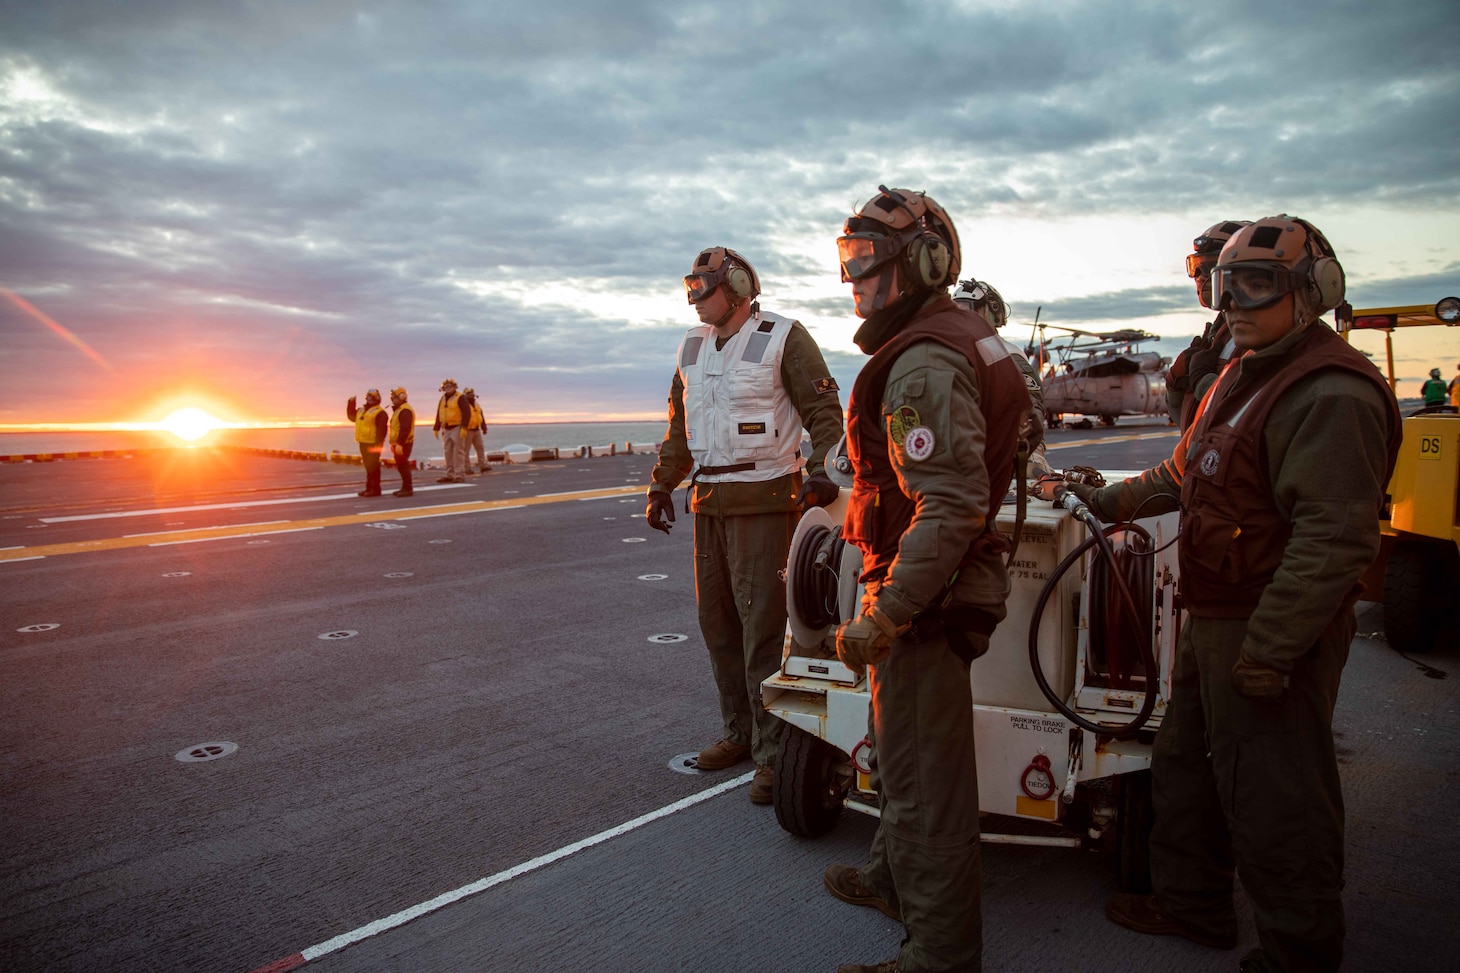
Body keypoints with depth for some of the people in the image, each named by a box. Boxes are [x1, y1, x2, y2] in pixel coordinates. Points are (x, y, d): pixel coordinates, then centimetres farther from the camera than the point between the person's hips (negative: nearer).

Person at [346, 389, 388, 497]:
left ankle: (375, 489, -5)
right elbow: (352, 416, 31)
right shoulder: (362, 411, 17)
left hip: (373, 444, -9)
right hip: (363, 443, 9)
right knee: (368, 467, 14)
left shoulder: (379, 413, -13)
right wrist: (351, 403, 19)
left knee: (373, 467, -8)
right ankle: (369, 488, 20)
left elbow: (381, 430, -19)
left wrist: (378, 445, -24)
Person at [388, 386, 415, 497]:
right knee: (401, 466, 13)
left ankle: (407, 489, -6)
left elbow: (405, 429, -24)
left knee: (403, 465, -9)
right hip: (399, 443, 11)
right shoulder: (399, 409, 19)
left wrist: (399, 444, -27)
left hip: (403, 444, -11)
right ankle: (405, 488, 19)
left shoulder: (405, 410, -16)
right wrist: (394, 443, 21)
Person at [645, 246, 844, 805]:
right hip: (708, 501, 7)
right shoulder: (693, 347, 18)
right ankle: (739, 732, 24)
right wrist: (662, 485, 17)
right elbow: (679, 424, 23)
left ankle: (773, 753, -1)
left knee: (762, 624, -9)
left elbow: (824, 409, -6)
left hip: (764, 500, -7)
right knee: (716, 622, 10)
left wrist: (820, 468, -21)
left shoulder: (783, 338, -3)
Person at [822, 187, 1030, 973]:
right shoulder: (962, 337, 13)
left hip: (923, 594, -11)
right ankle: (895, 877, 44)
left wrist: (884, 619, -28)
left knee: (923, 774, 1)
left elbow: (951, 509, -29)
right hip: (940, 583, 11)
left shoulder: (924, 364, -22)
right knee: (896, 743, 25)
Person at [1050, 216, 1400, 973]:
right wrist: (1115, 501, 22)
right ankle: (1192, 905, 40)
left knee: (1274, 801, 2)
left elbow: (1333, 542, -26)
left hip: (1274, 629, -10)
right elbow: (1188, 474, 25)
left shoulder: (1331, 395, -20)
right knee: (1186, 766, 21)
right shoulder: (1245, 374, 14)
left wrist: (1268, 649, -27)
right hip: (1213, 619, 11)